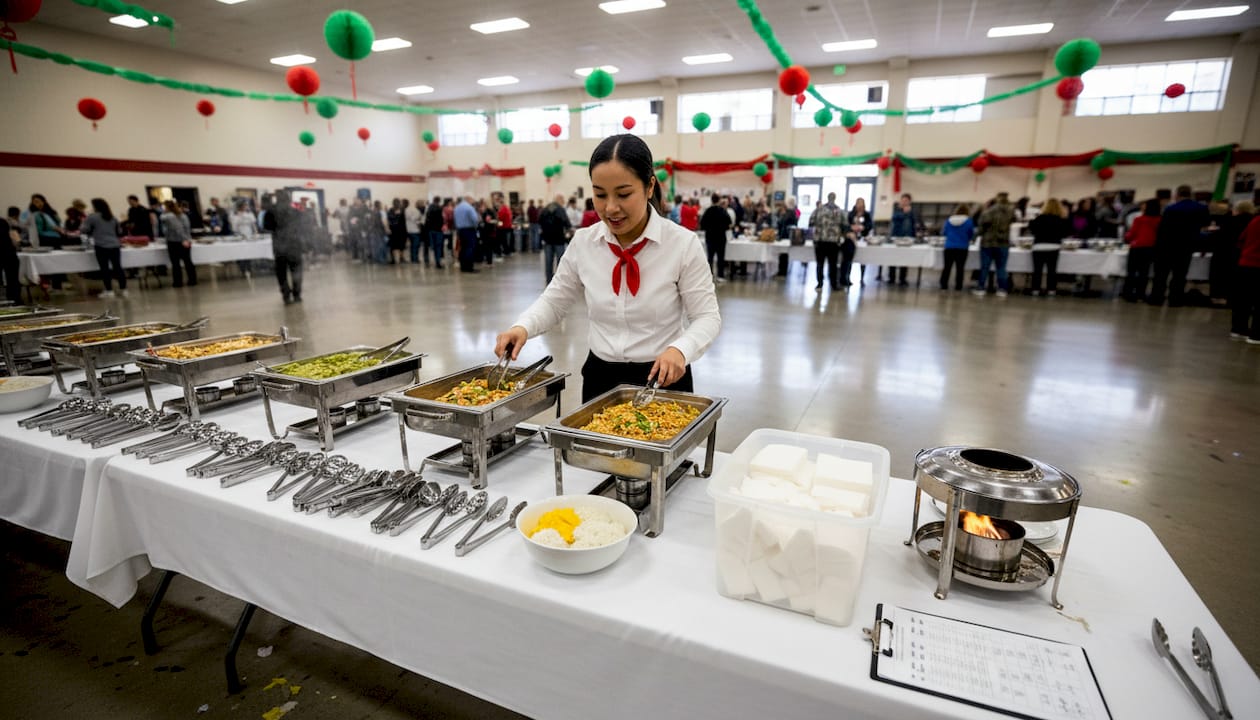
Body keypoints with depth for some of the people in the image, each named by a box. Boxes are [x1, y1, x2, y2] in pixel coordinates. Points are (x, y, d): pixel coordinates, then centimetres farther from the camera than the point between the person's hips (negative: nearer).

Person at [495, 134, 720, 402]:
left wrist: (680, 349, -30)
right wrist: (523, 327, -13)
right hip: (600, 377, 3)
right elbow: (554, 301, 7)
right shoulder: (583, 243, -4)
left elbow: (706, 316, -9)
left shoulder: (683, 244, -13)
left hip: (663, 379, -2)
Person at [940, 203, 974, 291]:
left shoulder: (949, 220, 1)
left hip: (949, 246, 2)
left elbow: (945, 233, 10)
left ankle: (943, 285, 8)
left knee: (947, 267, 7)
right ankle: (958, 286, 6)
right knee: (960, 267, 5)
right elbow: (971, 235, 2)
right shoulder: (969, 221, -6)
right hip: (962, 247, -2)